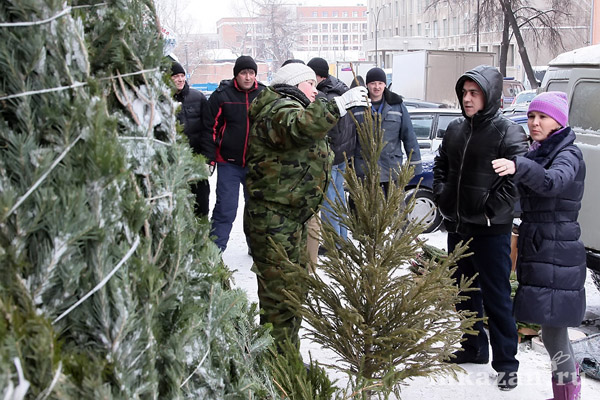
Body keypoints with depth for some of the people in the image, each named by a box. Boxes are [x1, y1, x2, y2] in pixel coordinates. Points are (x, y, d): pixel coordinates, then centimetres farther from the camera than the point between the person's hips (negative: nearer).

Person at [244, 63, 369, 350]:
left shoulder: (292, 109, 23)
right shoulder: (281, 110, -14)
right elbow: (297, 126, -39)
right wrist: (339, 104, -42)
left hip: (292, 220, 12)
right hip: (274, 221, -11)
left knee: (294, 290, 20)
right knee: (281, 294, -7)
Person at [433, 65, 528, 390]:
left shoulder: (508, 133, -12)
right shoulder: (456, 129, 8)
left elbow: (516, 180, -17)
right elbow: (440, 165, 20)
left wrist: (490, 211, -17)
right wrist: (441, 196, 7)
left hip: (491, 232, -7)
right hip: (457, 226, 7)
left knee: (496, 297, 1)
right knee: (463, 291, 18)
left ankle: (506, 362, 14)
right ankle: (472, 347, 35)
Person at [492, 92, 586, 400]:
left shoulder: (569, 155, -10)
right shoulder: (538, 153, 15)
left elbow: (552, 181, -34)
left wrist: (518, 166, -50)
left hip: (556, 255, -8)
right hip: (536, 250, 8)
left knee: (553, 331, -9)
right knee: (553, 330, 16)